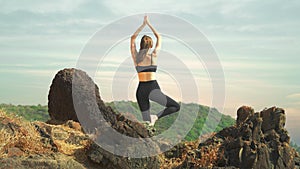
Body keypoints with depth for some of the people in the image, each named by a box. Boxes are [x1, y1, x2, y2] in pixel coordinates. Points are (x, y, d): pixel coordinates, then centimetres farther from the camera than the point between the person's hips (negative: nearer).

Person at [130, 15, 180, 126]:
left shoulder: (135, 56, 4)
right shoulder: (153, 55, -2)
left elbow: (133, 38, 19)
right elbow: (159, 38, 13)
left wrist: (143, 25, 22)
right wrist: (148, 24, 19)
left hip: (141, 90, 4)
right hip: (153, 89, -4)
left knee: (147, 122, 9)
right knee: (176, 107, 4)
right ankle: (156, 117, -17)